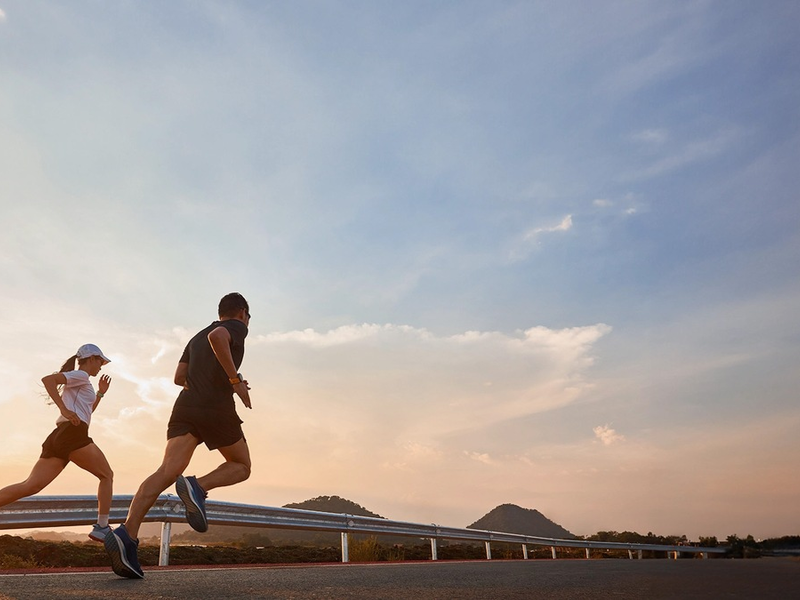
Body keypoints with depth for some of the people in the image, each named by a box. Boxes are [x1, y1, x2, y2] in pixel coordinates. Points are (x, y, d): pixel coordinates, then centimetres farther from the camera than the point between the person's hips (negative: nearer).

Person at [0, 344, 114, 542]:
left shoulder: (77, 381, 32)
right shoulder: (80, 375, 3)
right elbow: (47, 379, -15)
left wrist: (100, 393, 35)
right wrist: (65, 410, -22)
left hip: (57, 436, 9)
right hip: (73, 433, -9)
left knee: (30, 486, -3)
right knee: (107, 475, 2)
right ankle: (102, 528, -4)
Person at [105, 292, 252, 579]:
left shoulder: (196, 337, 29)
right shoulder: (237, 327, 8)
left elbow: (180, 377, 25)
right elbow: (217, 336, -16)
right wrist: (235, 379, -13)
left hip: (185, 406, 6)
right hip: (217, 408, -6)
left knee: (168, 470, -9)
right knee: (241, 466, 12)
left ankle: (127, 533, -28)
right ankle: (198, 487, -16)